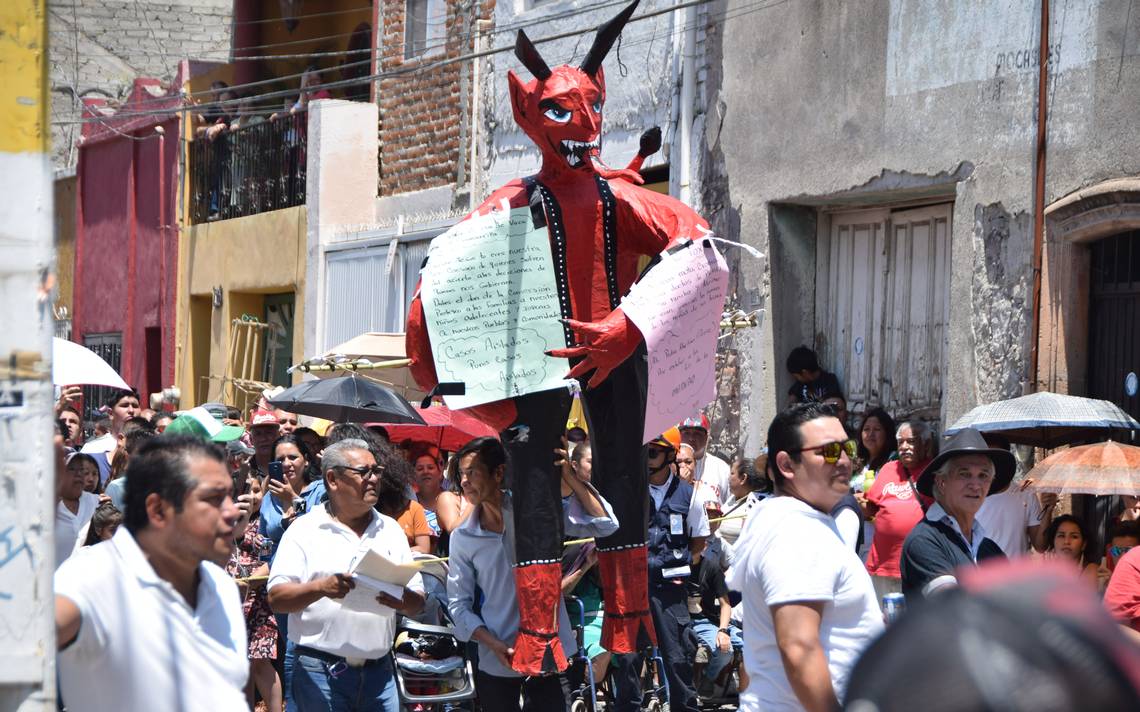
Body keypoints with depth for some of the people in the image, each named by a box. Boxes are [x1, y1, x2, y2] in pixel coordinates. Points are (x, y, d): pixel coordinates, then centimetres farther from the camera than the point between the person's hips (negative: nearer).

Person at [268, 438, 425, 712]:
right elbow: (276, 599, -7)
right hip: (320, 671, -4)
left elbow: (417, 602, 13)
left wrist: (404, 600, -11)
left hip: (378, 671, 4)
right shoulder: (305, 530, 1)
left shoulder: (391, 530, 14)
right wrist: (321, 587, -24)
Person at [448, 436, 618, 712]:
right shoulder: (462, 537, -2)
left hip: (548, 655, -1)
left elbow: (604, 524, -11)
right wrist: (494, 644, -14)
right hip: (495, 664, 1)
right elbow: (458, 604, 1)